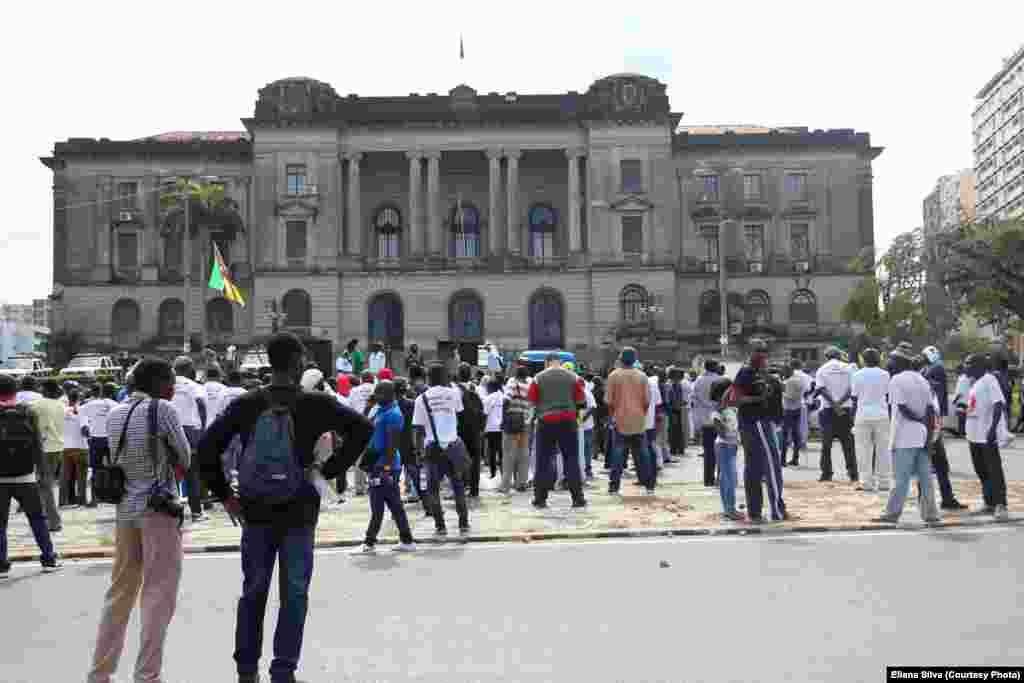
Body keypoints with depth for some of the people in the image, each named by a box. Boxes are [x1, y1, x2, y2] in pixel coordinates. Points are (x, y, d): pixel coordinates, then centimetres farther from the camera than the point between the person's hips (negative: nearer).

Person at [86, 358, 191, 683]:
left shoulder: (114, 414, 9)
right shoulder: (162, 409, -12)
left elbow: (117, 459, 14)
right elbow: (185, 460, -6)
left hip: (125, 507, 7)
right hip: (158, 508, -7)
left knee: (120, 592, 17)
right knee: (158, 595, 1)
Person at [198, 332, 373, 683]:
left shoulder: (246, 404, -1)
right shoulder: (316, 403, -8)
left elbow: (206, 447, -3)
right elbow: (362, 429, -13)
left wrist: (224, 494, 3)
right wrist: (330, 468, -6)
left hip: (255, 512, 3)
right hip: (299, 513, -3)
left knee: (254, 591, 17)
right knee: (294, 593, 8)